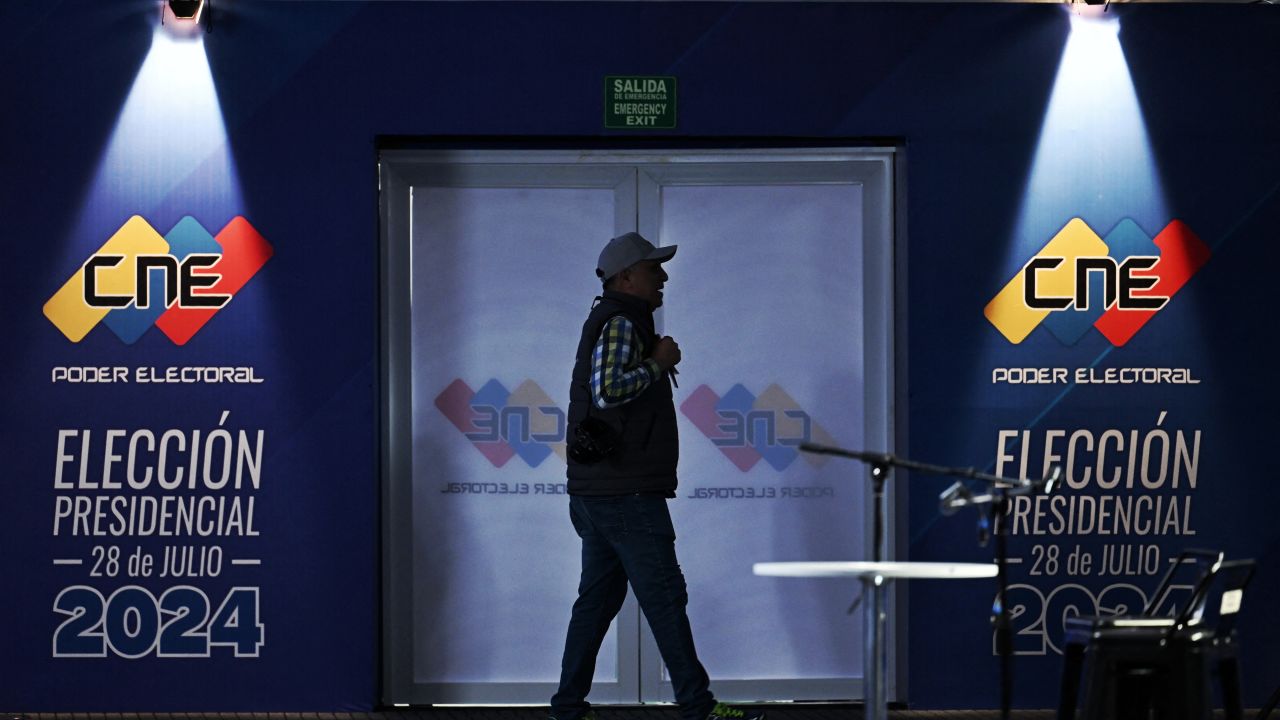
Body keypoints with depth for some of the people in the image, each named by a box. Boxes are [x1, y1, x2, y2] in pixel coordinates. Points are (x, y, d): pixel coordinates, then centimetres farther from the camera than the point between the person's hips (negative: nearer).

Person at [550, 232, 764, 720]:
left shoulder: (614, 322, 20)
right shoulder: (619, 323, -12)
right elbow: (608, 390, -27)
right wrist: (657, 363, -15)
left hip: (596, 492, 10)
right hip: (626, 495, -10)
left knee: (599, 596, 11)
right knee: (664, 596, -7)